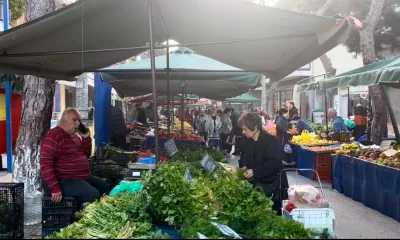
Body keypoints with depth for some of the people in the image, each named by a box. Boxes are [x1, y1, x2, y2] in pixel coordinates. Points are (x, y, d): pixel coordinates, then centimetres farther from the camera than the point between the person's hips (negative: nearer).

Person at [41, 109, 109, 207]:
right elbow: (46, 163, -22)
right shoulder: (54, 136, -14)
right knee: (93, 195, -27)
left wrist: (86, 138, 5)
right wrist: (55, 188, -27)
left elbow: (86, 155, 21)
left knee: (104, 187, 15)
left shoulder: (75, 136, 16)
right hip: (64, 181, -10)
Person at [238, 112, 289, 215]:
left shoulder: (269, 140, -18)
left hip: (273, 183, -6)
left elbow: (274, 163, -25)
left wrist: (254, 171, -26)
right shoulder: (248, 141, 5)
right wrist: (244, 167, -6)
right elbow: (245, 157, 17)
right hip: (258, 182, 7)